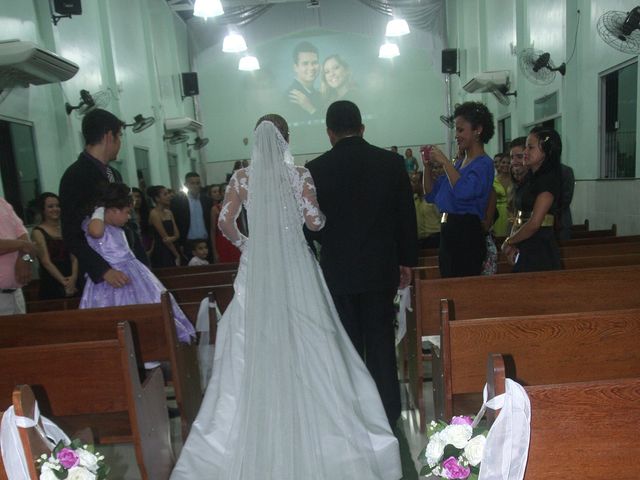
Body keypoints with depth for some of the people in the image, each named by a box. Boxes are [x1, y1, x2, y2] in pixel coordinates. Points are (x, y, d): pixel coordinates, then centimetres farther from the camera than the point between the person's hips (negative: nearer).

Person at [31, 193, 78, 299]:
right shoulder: (38, 232, -1)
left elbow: (74, 256, 3)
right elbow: (46, 261, -9)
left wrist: (74, 277, -13)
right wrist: (63, 281, -16)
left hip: (72, 282, 3)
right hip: (51, 284, -3)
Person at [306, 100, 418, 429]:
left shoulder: (315, 169, -7)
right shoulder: (391, 162, -2)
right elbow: (407, 215, 2)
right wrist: (407, 260, 12)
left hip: (337, 270, -1)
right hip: (381, 267, 2)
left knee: (347, 344, 10)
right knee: (381, 341, 12)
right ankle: (387, 412, 23)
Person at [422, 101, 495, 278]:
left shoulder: (484, 164, -7)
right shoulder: (459, 163, 17)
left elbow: (464, 192, -26)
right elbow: (431, 195, 19)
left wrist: (444, 162, -17)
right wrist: (428, 167, 5)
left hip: (467, 235, -8)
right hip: (448, 233, 8)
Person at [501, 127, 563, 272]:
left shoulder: (549, 179, -12)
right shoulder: (530, 178, 15)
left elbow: (534, 223, -19)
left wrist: (508, 242, -6)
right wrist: (512, 245, -4)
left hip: (540, 251, -8)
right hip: (525, 250, 8)